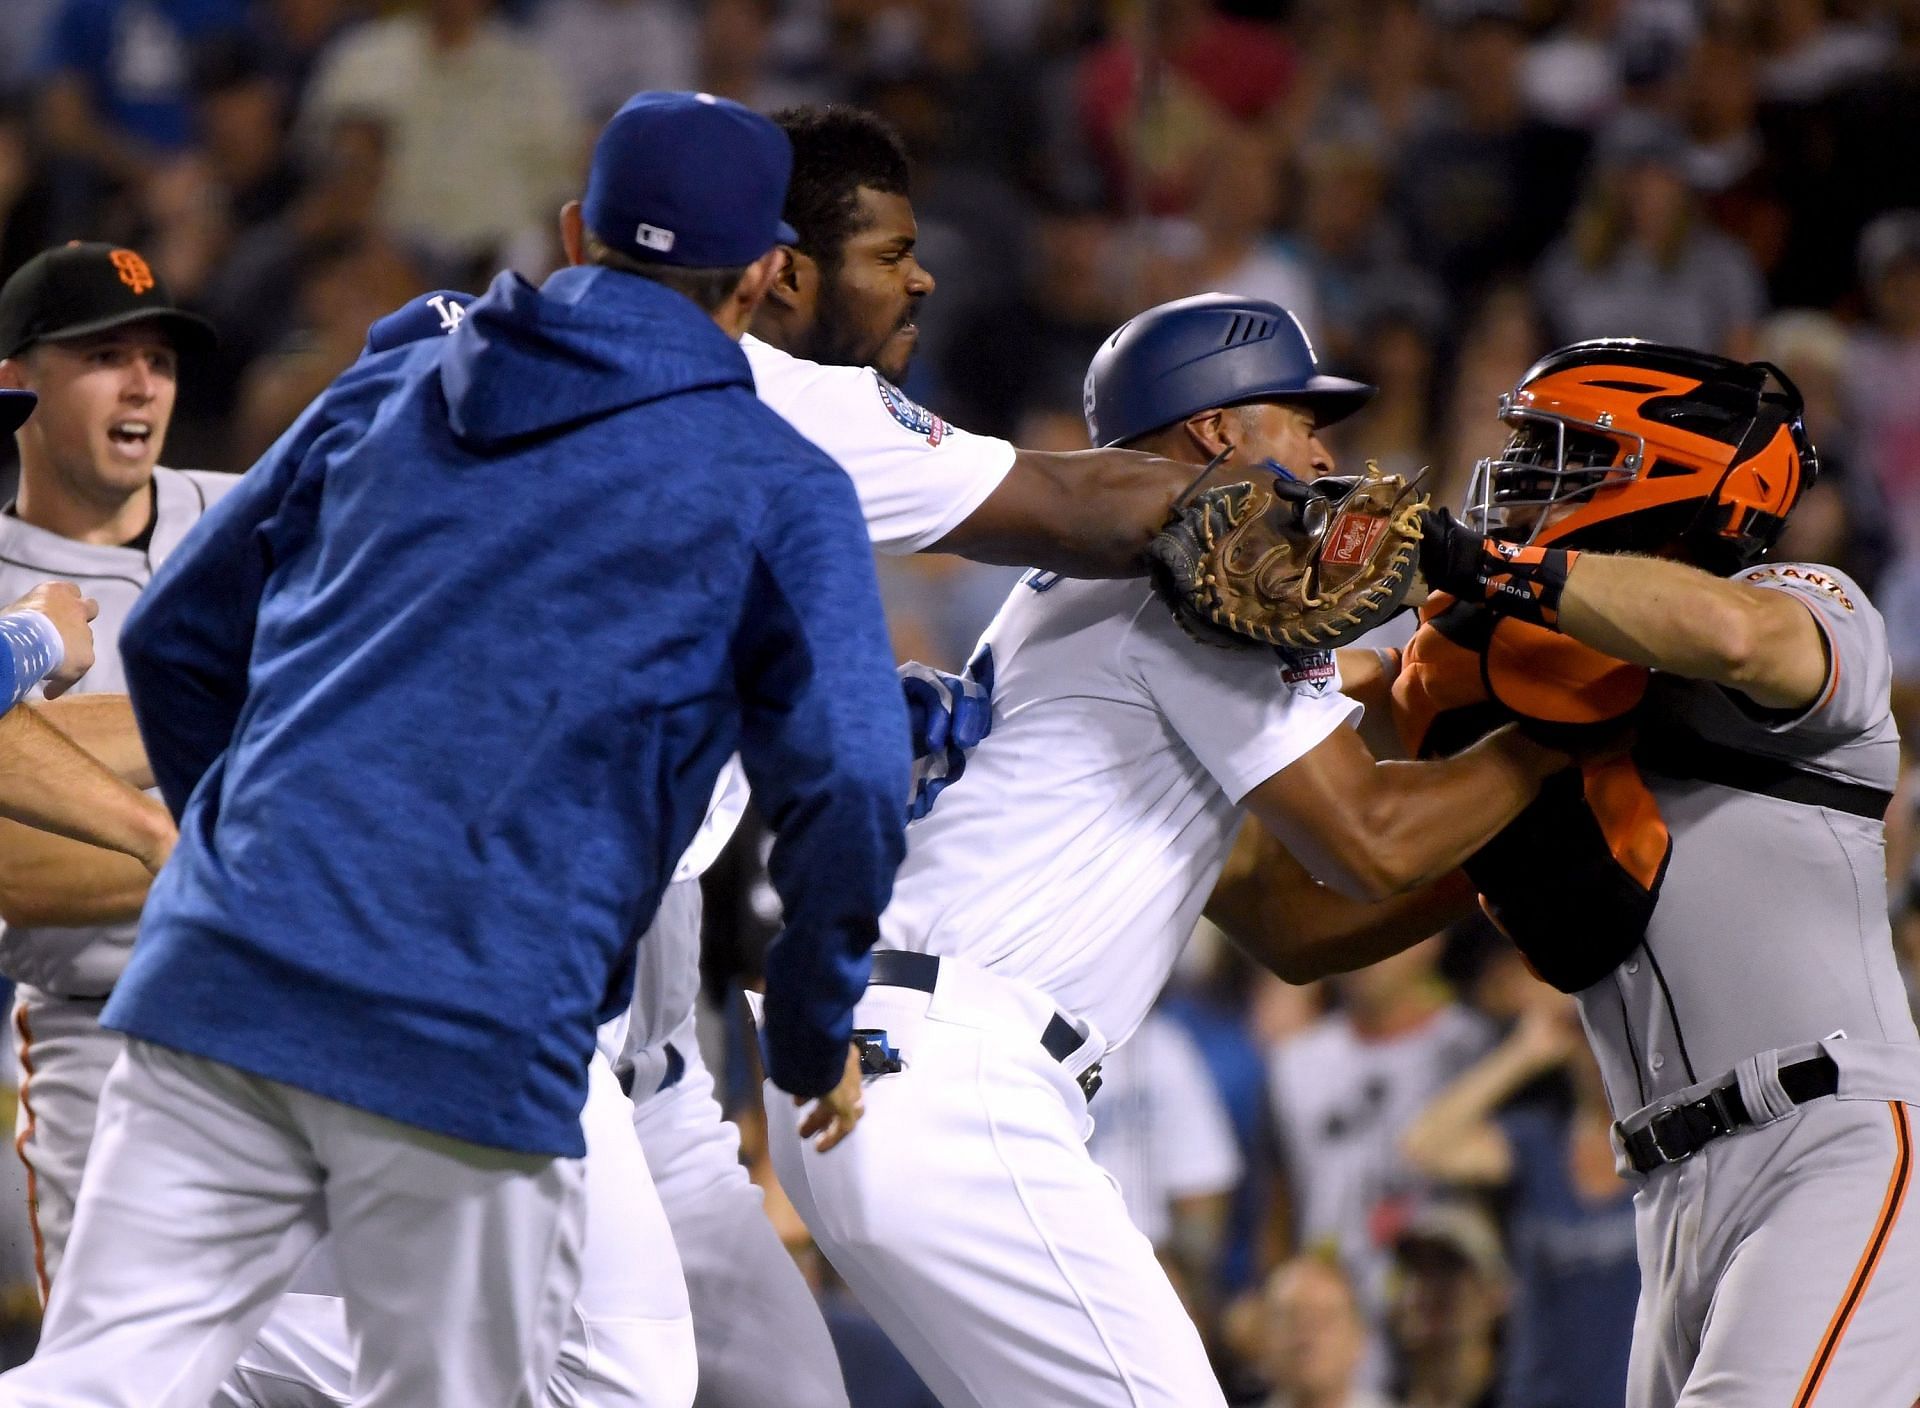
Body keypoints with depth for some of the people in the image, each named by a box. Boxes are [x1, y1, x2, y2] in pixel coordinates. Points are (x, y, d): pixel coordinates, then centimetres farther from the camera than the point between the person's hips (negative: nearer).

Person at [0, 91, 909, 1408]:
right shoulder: (780, 489, 4)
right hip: (476, 1042, -4)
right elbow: (848, 783, -6)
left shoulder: (389, 392, 18)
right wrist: (816, 1036, 9)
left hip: (225, 962, 4)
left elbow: (176, 636, 24)